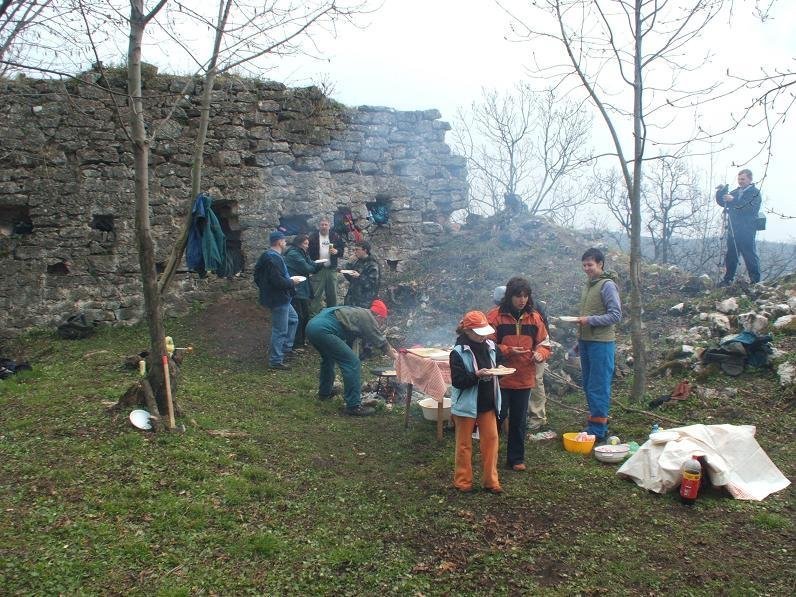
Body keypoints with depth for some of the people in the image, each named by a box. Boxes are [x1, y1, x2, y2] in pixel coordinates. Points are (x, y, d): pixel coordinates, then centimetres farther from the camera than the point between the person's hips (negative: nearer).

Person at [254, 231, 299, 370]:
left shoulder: (266, 256, 9)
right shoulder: (274, 258, -23)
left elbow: (258, 276, 15)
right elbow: (278, 281, -30)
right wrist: (292, 282, -14)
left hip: (281, 298, 11)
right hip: (278, 299, -11)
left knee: (293, 319, 24)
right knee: (280, 330, -2)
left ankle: (286, 348, 32)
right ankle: (276, 361, 7)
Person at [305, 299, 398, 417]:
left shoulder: (360, 313, 26)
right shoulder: (368, 318, 1)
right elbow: (381, 342, 7)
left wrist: (389, 349, 47)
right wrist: (395, 356, 22)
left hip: (312, 325, 11)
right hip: (323, 330, -11)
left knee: (328, 357, 34)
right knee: (352, 363, -8)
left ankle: (324, 392, 46)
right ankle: (353, 406, -5)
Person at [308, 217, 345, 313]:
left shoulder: (336, 237, 8)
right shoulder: (313, 237, -1)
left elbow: (343, 248, 14)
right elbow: (308, 252, -3)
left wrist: (337, 251, -7)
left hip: (331, 269, 4)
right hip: (318, 269, -3)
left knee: (332, 294, 12)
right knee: (316, 294, -4)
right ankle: (314, 314, 1)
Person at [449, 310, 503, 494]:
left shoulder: (489, 346, 1)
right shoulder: (458, 352, -16)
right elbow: (457, 381, -19)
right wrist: (477, 375, -29)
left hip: (487, 403, 5)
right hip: (466, 405, -5)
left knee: (491, 439, 8)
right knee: (464, 444, 8)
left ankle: (490, 480, 20)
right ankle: (463, 481, 22)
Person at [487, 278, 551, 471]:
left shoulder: (534, 317, 6)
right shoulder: (495, 316, -8)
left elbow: (544, 344, 12)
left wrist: (540, 354, -9)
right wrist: (507, 351, -20)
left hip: (525, 380, 4)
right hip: (500, 378, -4)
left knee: (519, 421, 13)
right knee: (497, 417, 2)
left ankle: (516, 458, 26)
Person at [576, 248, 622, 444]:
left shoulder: (607, 285, -10)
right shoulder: (588, 285, 15)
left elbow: (616, 315, -14)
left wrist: (590, 320, -20)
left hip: (601, 343, -8)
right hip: (586, 341, 9)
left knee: (598, 387, -5)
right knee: (588, 386, 13)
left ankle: (598, 431, 1)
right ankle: (596, 423, 24)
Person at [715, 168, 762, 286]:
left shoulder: (755, 192, -1)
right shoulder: (735, 192, 20)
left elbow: (751, 208, -18)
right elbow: (722, 202, 19)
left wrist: (734, 200, -25)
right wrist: (721, 192, 0)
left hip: (747, 231, -6)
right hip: (733, 230, 6)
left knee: (750, 255, -6)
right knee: (730, 255, 8)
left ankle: (755, 281, 0)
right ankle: (728, 279, 15)